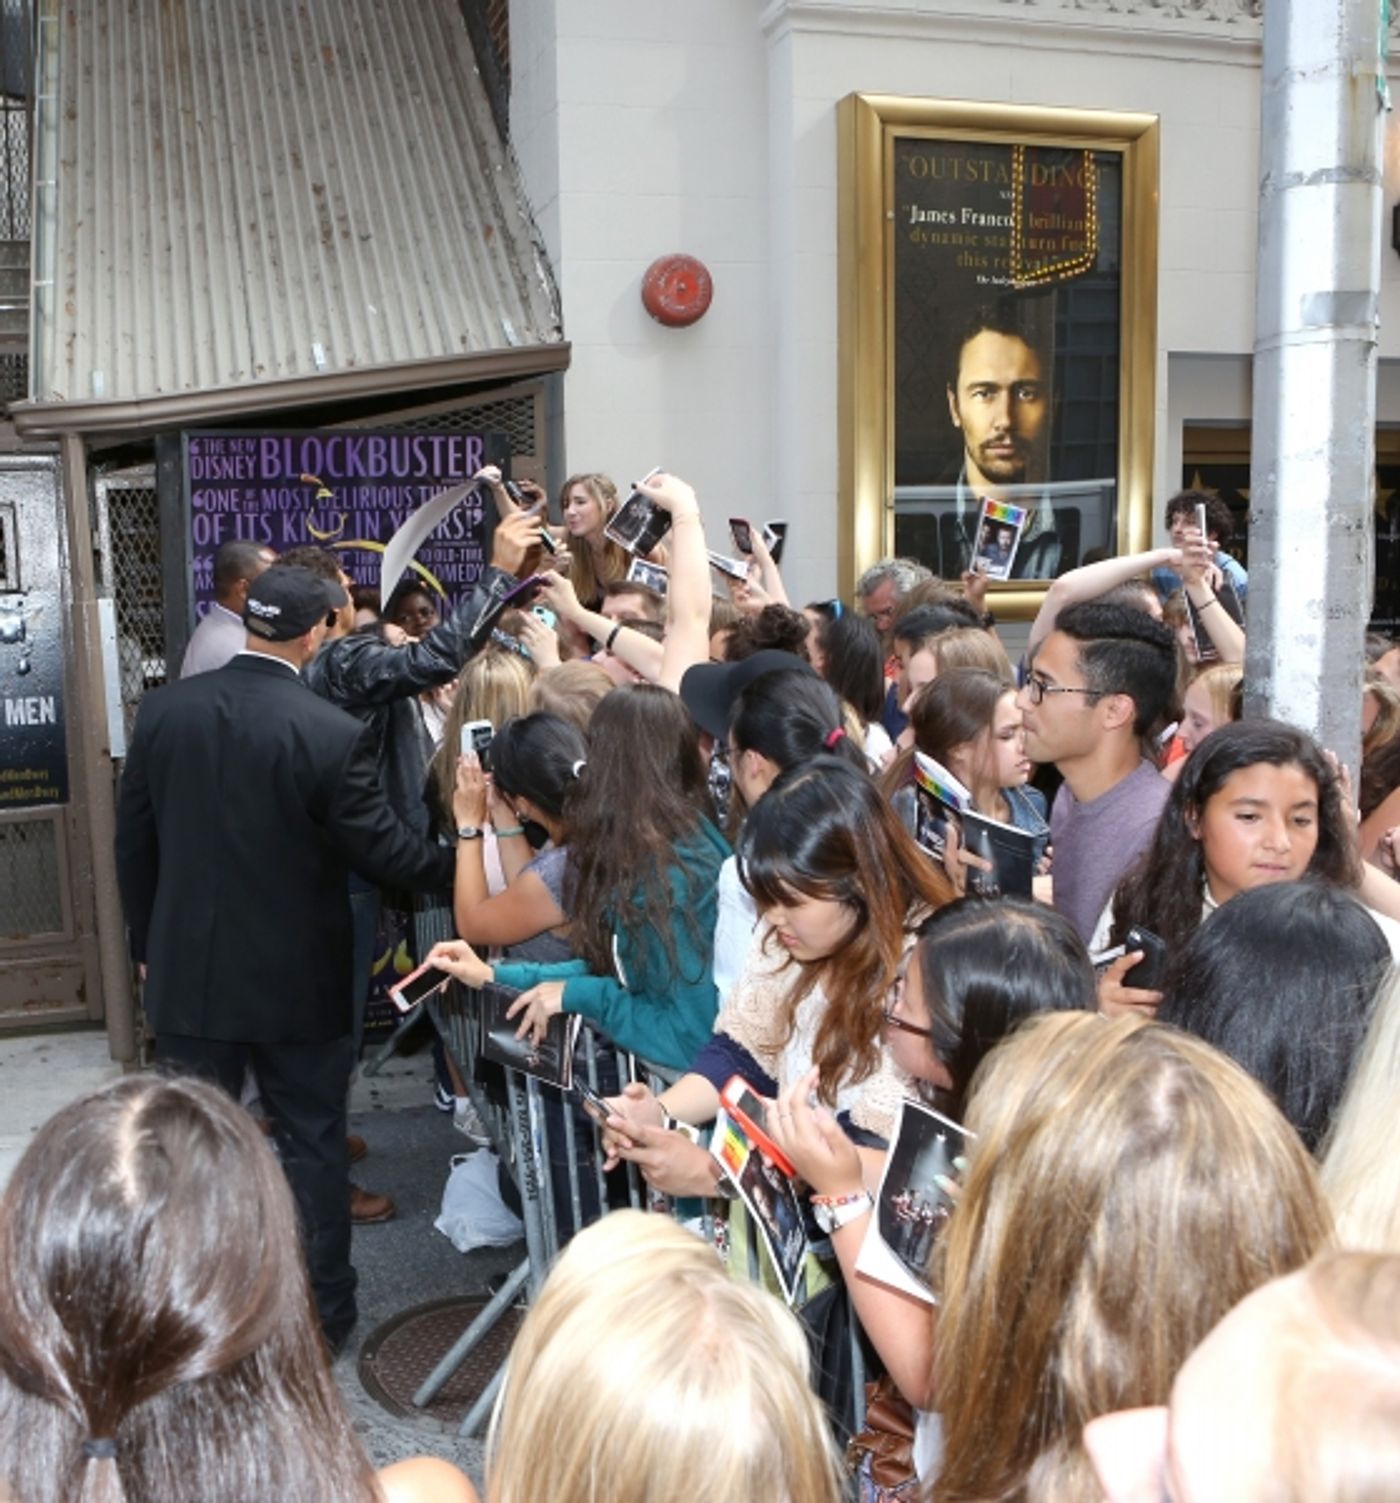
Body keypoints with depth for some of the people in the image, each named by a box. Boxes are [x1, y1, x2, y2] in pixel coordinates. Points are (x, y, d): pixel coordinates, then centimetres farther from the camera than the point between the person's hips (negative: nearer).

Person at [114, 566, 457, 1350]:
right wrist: (463, 863, 4)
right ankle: (324, 1309, 25)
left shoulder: (164, 710, -6)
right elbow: (384, 850, -14)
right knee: (314, 1145, 12)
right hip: (297, 983, -4)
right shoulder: (334, 734, -21)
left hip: (189, 974, 4)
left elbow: (134, 841, 3)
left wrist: (149, 943, 15)